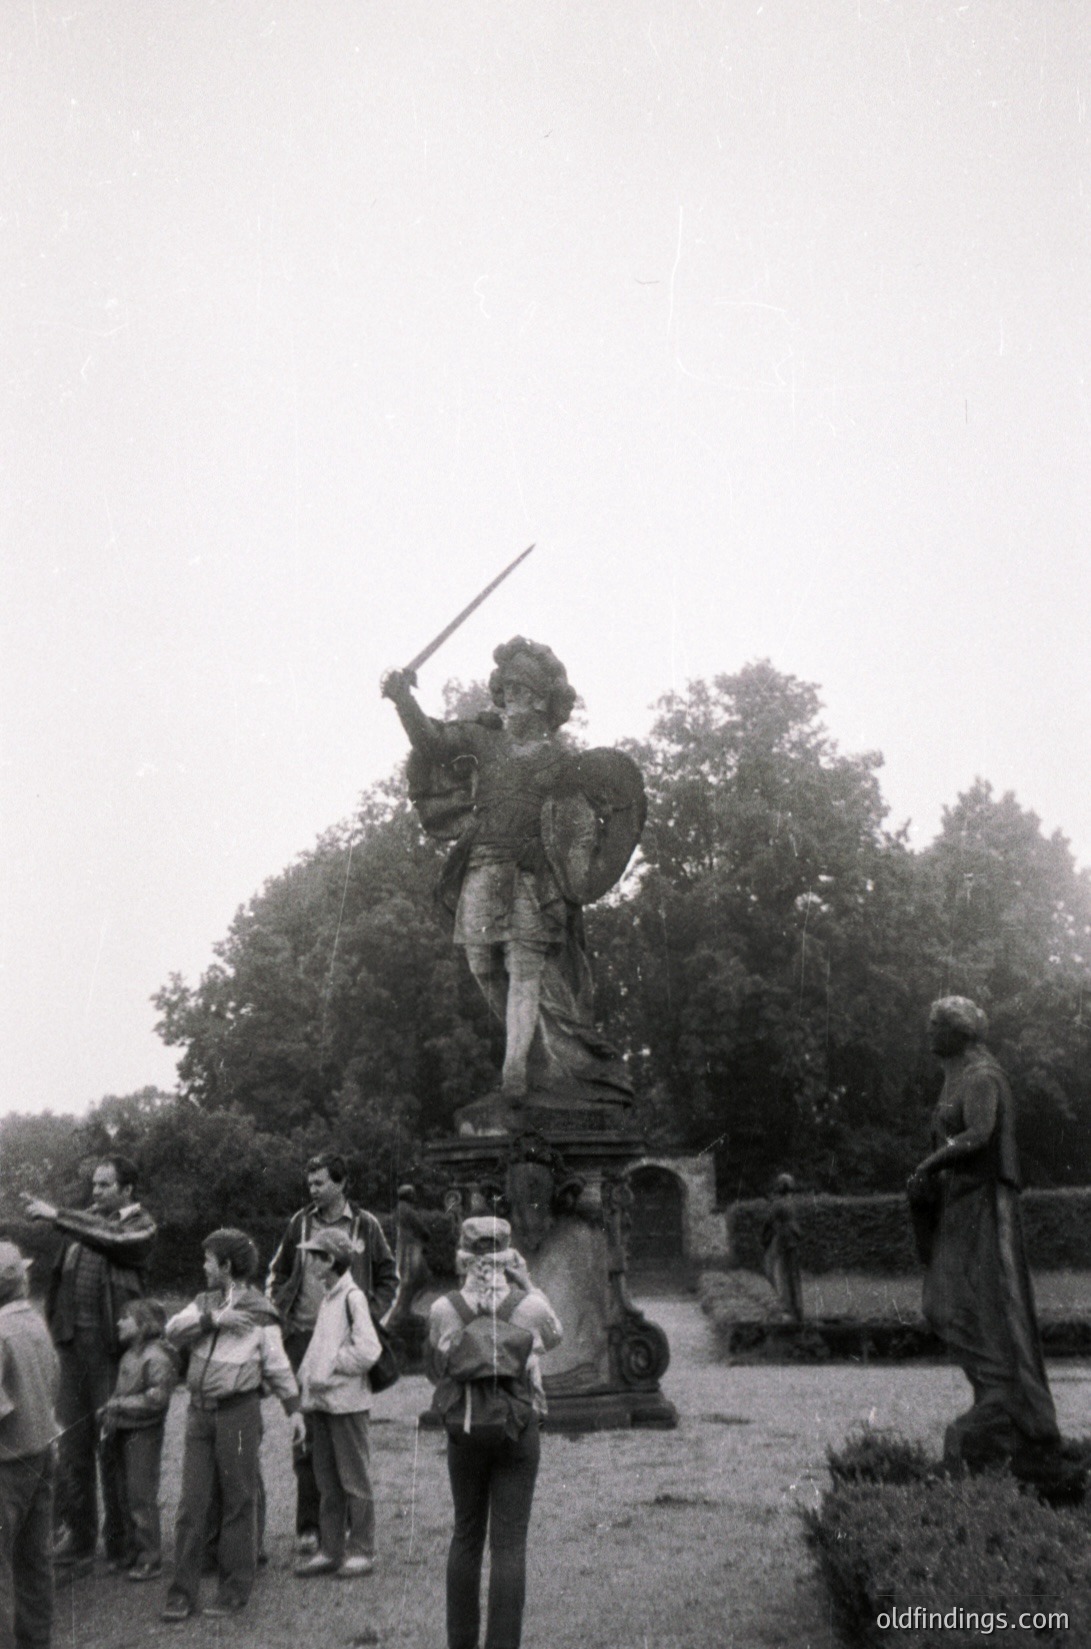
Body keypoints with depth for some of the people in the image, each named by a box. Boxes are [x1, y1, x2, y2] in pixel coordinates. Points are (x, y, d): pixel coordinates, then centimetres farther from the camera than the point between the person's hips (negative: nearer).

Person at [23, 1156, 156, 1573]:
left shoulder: (140, 1226, -2)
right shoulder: (86, 1218, 14)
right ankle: (78, 1534, 18)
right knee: (72, 1437, 8)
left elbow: (109, 1238, -22)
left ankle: (120, 1542, 14)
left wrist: (57, 1215, -21)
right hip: (74, 1339, 5)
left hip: (110, 1342, -5)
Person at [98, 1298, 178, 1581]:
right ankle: (132, 1553, 27)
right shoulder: (128, 1355, 11)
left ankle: (151, 1559, 5)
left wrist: (120, 1404, -16)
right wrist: (110, 1411, 4)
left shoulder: (157, 1358, -16)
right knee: (127, 1495, 15)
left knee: (142, 1496, -4)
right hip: (124, 1431, 9)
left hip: (145, 1433, -9)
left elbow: (156, 1399, -21)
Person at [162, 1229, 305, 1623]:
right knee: (191, 1502, 5)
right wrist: (212, 1319, -17)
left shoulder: (259, 1312, -5)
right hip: (200, 1412, 4)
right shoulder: (204, 1302, 10)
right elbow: (173, 1332, -6)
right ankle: (182, 1592, 12)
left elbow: (277, 1365, -1)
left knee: (238, 1502, 4)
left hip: (239, 1412, -4)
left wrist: (293, 1408, -3)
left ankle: (235, 1590, 15)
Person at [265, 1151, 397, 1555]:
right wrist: (278, 1311, 6)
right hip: (304, 1337, 1)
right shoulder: (300, 1222, 9)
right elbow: (277, 1273, 20)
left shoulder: (364, 1225, 3)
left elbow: (387, 1276, 12)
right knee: (306, 1434, 1)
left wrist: (369, 1313, 0)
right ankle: (307, 1526, 7)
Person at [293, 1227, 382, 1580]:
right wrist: (306, 1376, 7)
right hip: (320, 1401, 8)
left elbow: (368, 1351, -20)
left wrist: (332, 1367, -14)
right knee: (327, 1481, 13)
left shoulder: (352, 1297, -13)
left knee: (354, 1479, 2)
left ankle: (362, 1552, 11)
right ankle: (330, 1550, 22)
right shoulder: (328, 1297, 13)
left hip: (346, 1401, -8)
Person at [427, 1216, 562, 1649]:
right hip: (518, 1434, -1)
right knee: (509, 1545, 5)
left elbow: (435, 1371, 3)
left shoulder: (443, 1309, -10)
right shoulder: (530, 1306, -12)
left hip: (463, 1432, 2)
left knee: (466, 1537, 18)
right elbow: (554, 1336, 11)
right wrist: (526, 1282, 7)